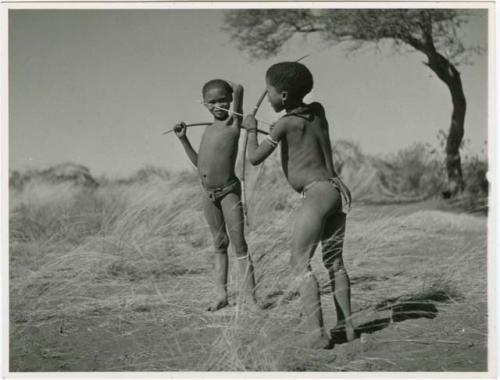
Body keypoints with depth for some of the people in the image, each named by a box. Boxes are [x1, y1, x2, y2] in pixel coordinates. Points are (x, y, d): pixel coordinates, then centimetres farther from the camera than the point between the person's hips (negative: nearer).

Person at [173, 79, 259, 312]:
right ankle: (221, 293, 15)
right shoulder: (209, 129, 11)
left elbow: (238, 89, -23)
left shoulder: (233, 123, -9)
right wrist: (183, 139, 11)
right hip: (208, 193, 7)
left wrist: (225, 84, -2)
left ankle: (248, 295, -5)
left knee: (238, 243, -7)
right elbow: (199, 163, 17)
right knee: (219, 243, 11)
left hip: (229, 190, -7)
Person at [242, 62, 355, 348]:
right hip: (337, 189, 8)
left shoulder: (286, 123, -6)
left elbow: (255, 158, -4)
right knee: (334, 262, 15)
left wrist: (252, 130, 11)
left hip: (316, 193, -7)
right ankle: (346, 326, 14)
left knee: (300, 262, -4)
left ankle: (316, 333, -11)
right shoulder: (318, 110, 12)